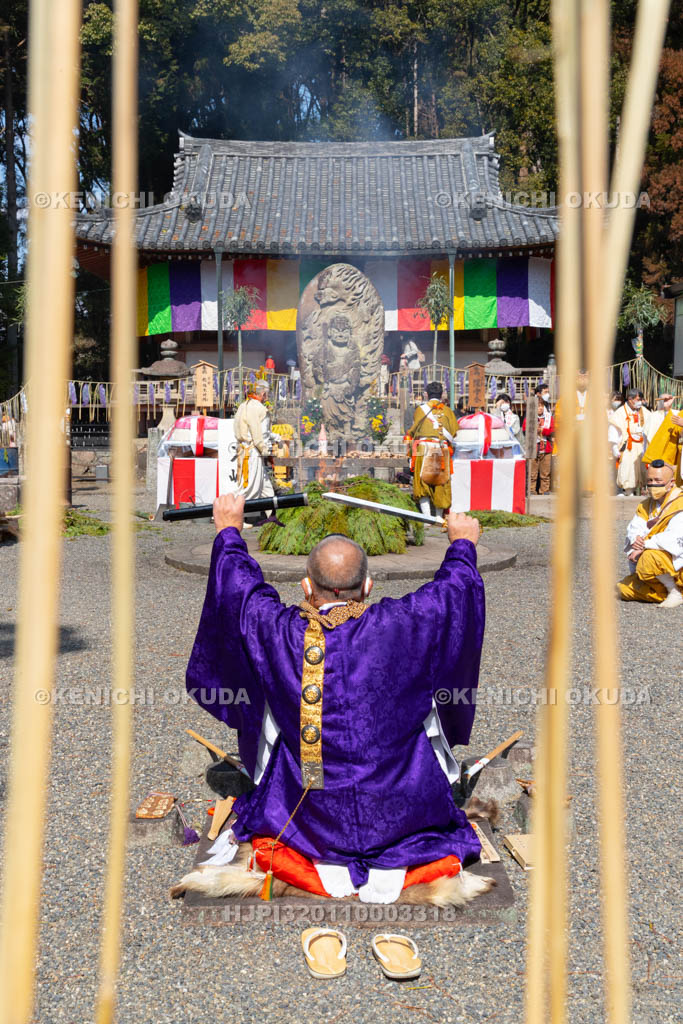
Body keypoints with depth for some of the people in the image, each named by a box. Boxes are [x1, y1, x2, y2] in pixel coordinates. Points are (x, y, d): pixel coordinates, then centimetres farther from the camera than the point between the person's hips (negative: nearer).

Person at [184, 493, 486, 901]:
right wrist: (463, 543, 22)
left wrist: (229, 531, 24)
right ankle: (393, 858, 9)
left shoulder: (277, 631, -16)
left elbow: (239, 583, 5)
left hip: (311, 819, 1)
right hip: (400, 812, -1)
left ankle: (326, 861, 11)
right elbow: (456, 587, 0)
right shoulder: (400, 626, -20)